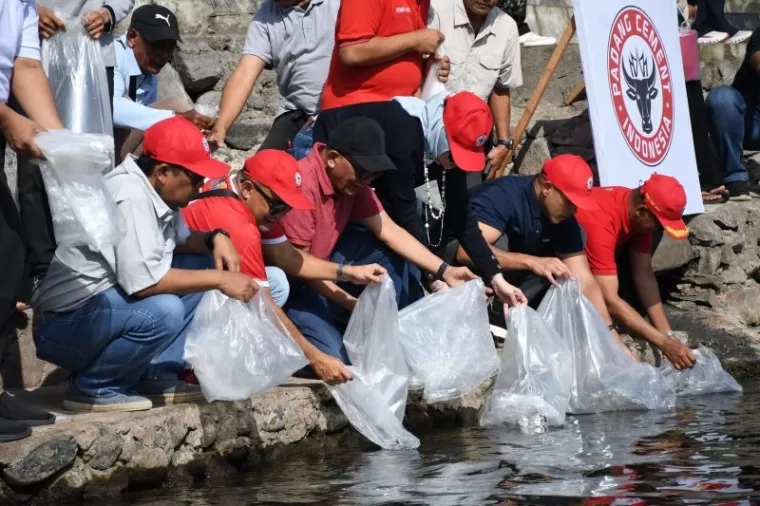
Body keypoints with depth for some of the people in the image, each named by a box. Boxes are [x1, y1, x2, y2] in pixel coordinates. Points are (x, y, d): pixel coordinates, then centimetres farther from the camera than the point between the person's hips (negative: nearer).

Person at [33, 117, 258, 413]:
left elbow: (180, 240, 21)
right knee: (164, 311, -34)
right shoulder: (131, 196, -23)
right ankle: (93, 388, -12)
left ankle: (156, 376, 3)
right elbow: (143, 281, -30)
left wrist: (216, 238, -1)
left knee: (202, 266, 7)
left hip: (106, 303, 10)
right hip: (64, 325, -10)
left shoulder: (155, 190, 4)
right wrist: (219, 280, -22)